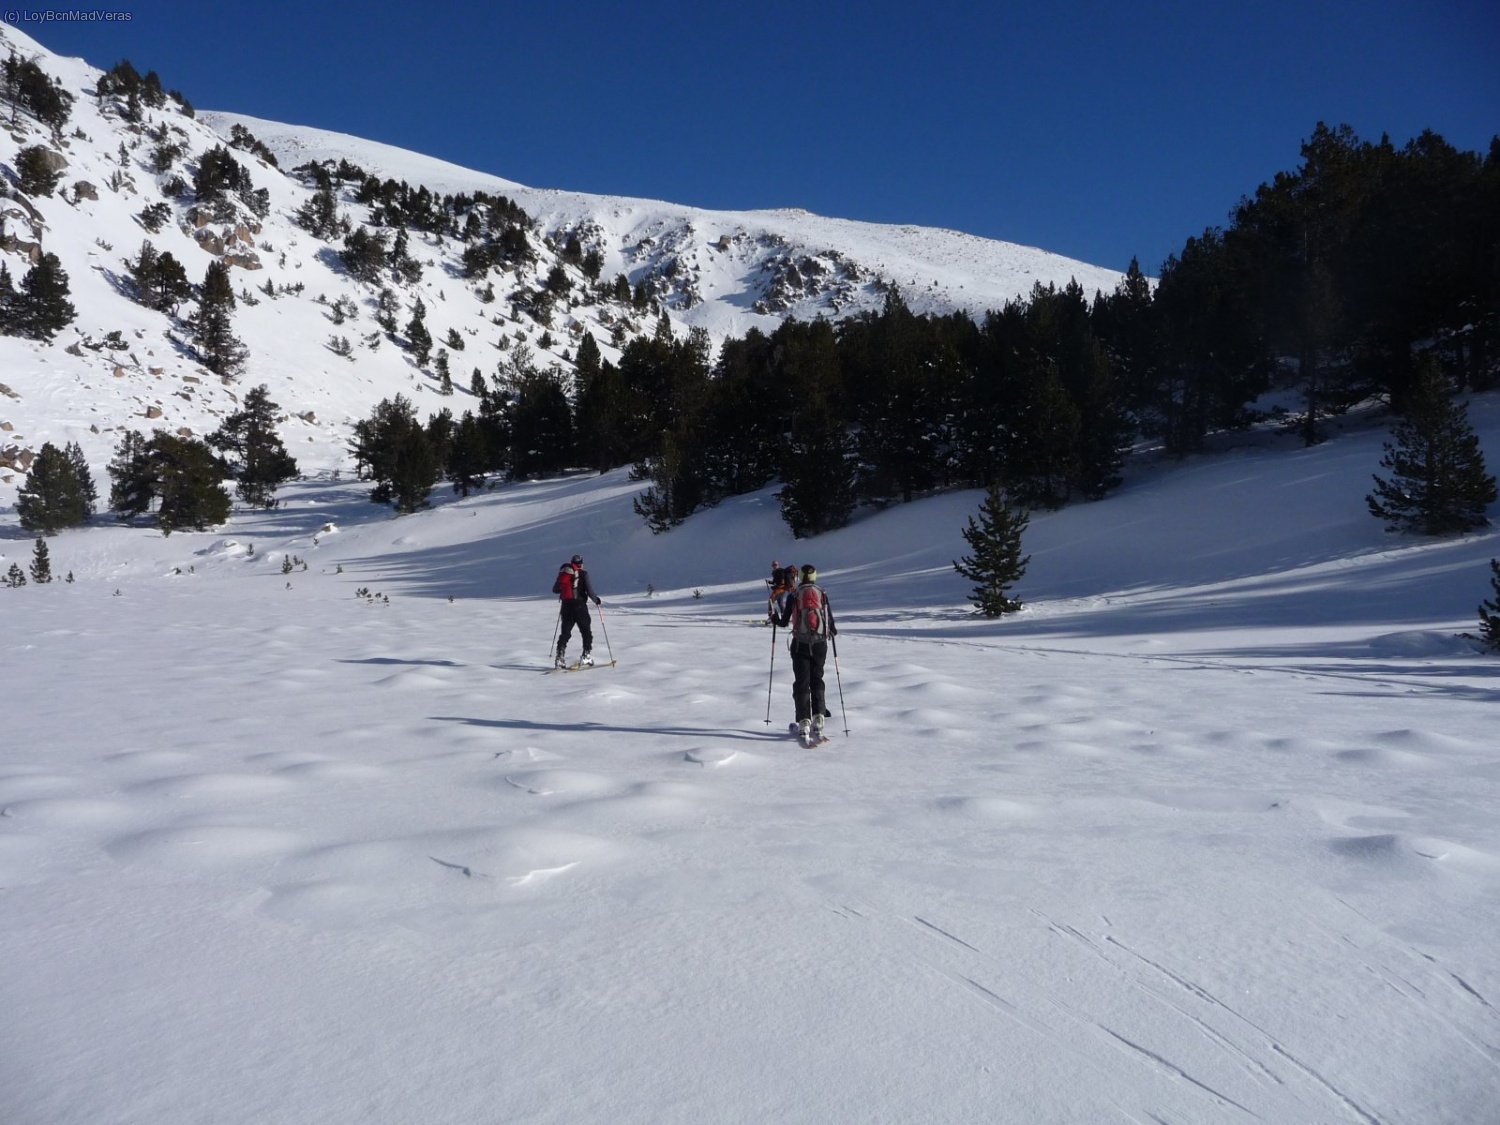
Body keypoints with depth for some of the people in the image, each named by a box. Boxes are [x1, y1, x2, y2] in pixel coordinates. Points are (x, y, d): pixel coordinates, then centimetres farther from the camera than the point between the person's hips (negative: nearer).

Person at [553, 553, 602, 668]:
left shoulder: (563, 573, 9)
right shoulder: (583, 574, -5)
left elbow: (554, 589, 15)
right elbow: (589, 590, -11)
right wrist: (596, 599, 6)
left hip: (566, 606, 4)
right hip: (579, 606, -4)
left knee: (565, 632, 11)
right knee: (586, 631, 8)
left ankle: (560, 657, 2)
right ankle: (586, 656, 0)